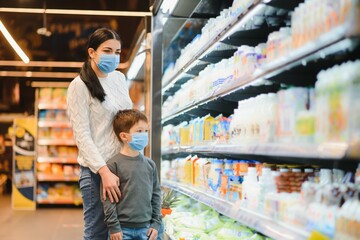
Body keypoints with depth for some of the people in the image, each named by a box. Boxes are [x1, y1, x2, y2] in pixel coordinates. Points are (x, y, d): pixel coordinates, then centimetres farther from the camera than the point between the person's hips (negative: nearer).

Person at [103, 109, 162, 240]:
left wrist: (156, 224, 7)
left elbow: (156, 194, 12)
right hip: (123, 229, -5)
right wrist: (113, 227, -11)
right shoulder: (113, 164, -8)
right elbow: (108, 199, -9)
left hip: (145, 228, 5)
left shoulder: (150, 164, 7)